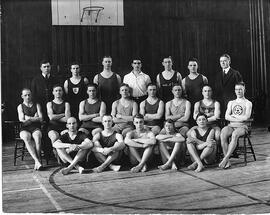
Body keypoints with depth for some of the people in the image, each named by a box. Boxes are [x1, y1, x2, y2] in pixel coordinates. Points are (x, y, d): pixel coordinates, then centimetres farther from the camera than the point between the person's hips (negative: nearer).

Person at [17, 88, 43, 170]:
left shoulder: (37, 105, 18)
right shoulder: (20, 106, 17)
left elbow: (40, 119, 6)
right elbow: (21, 119, 3)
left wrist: (28, 118, -4)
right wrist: (34, 118, 1)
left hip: (36, 128, 0)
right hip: (25, 128, 0)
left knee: (37, 137, -36)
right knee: (26, 138, -36)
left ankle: (37, 162, -37)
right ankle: (38, 161, -45)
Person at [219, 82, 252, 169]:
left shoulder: (248, 103, 9)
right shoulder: (231, 103, 21)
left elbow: (246, 117, -8)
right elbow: (226, 117, 6)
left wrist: (233, 115, -1)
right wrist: (239, 119, -6)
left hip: (242, 127, -3)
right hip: (231, 126, 3)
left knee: (235, 135, -38)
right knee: (223, 134, -32)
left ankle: (225, 158, -38)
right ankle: (227, 161, -32)